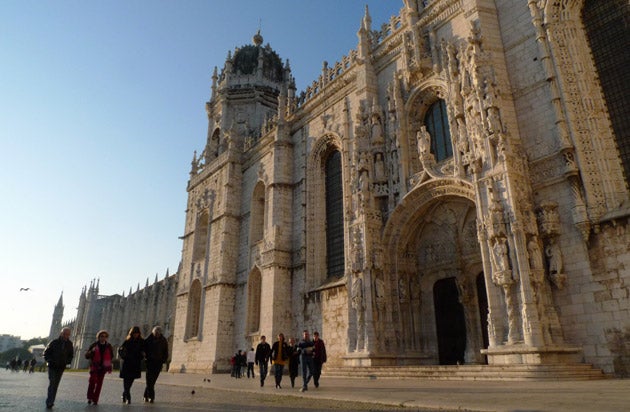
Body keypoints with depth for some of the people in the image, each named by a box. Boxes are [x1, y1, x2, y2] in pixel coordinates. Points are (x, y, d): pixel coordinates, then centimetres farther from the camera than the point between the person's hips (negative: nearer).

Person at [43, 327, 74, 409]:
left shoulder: (69, 344, 2)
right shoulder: (54, 342, -7)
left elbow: (71, 355, 13)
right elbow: (46, 353, 1)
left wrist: (67, 361, -3)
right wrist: (50, 361, -12)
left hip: (61, 368, 3)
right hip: (52, 367, -3)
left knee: (55, 385, 7)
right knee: (52, 383, -12)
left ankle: (50, 402, 15)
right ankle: (50, 402, -8)